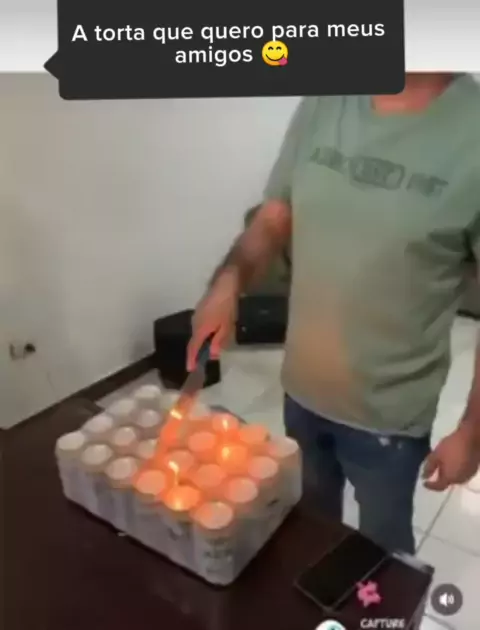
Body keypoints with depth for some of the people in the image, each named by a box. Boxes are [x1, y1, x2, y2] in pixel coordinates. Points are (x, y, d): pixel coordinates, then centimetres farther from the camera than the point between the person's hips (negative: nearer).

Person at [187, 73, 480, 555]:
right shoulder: (321, 106, -5)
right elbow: (272, 222, 3)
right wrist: (229, 280, -18)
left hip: (388, 414, -4)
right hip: (302, 390, 5)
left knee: (382, 545, 23)